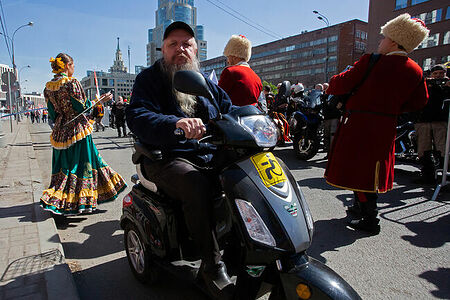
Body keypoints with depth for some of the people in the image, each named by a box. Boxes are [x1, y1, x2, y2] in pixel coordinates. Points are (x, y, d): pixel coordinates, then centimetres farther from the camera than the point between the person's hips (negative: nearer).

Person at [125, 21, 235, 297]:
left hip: (210, 158, 6)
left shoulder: (206, 83, 18)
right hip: (168, 160, -5)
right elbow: (137, 116, -17)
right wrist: (176, 123, -37)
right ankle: (212, 264, -19)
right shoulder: (149, 78, 0)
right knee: (195, 182, -35)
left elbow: (230, 110, 15)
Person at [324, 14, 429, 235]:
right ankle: (362, 206, 37)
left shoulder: (371, 62, -12)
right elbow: (419, 102, 12)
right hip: (386, 127, 7)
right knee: (372, 168, 19)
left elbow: (342, 84, -10)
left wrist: (330, 88, 11)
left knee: (358, 169, 2)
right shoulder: (415, 71, 5)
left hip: (359, 125, -6)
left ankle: (370, 221, 7)